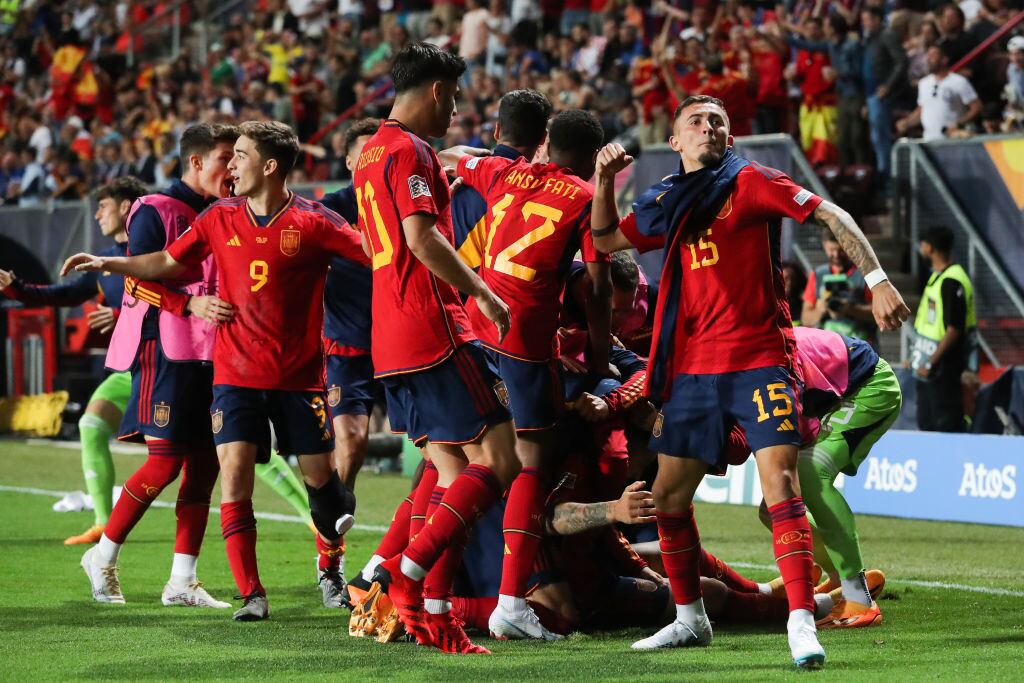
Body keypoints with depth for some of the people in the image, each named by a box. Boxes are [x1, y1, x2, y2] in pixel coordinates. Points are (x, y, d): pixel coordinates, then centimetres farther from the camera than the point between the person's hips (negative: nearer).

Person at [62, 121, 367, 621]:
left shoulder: (313, 223, -10)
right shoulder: (219, 219, 3)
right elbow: (168, 262, 16)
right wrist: (106, 264, 10)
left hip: (299, 375, -2)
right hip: (236, 374, 2)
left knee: (319, 477, 6)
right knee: (234, 473, -12)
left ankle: (331, 568, 35)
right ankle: (250, 594, -7)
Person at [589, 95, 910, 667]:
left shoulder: (748, 181, -1)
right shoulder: (667, 202, 15)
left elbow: (830, 214, -6)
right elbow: (607, 239, 26)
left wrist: (876, 279, -16)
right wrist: (605, 180, 9)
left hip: (759, 358, -6)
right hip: (693, 367, 6)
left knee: (781, 487, -17)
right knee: (668, 497, 9)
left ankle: (802, 623, -19)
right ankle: (690, 619, 25)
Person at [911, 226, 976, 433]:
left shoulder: (952, 282, -20)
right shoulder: (938, 276, 12)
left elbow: (954, 329, -24)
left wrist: (931, 363, -23)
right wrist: (917, 354, 19)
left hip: (943, 364, -10)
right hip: (930, 361, 10)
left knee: (947, 423, -6)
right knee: (926, 422, 16)